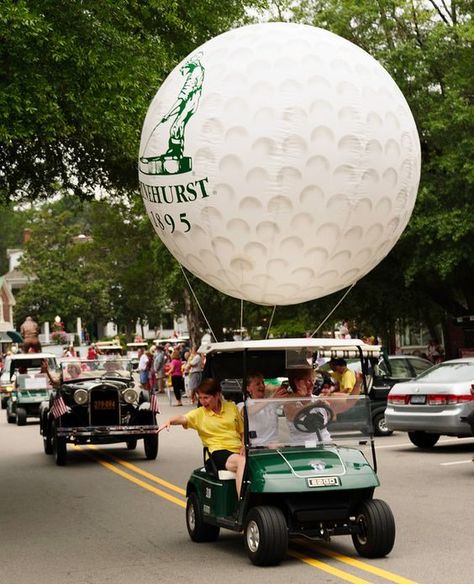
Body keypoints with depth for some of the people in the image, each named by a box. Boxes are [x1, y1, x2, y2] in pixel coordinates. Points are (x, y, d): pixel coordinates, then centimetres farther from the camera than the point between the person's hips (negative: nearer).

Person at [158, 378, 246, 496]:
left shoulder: (231, 407, 15)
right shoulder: (199, 413, 7)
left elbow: (243, 431, 20)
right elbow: (183, 419, -12)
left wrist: (244, 446, 1)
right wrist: (169, 421, -33)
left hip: (237, 450, 3)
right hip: (219, 452, -3)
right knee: (242, 462, -36)